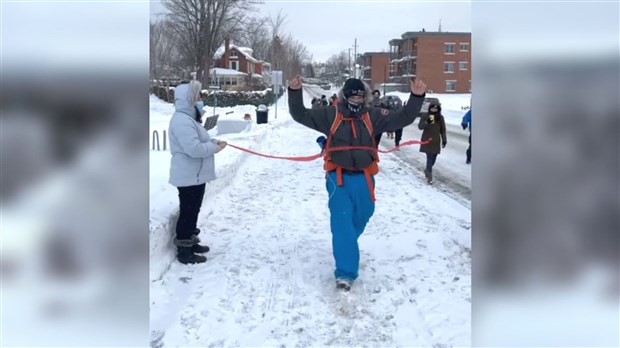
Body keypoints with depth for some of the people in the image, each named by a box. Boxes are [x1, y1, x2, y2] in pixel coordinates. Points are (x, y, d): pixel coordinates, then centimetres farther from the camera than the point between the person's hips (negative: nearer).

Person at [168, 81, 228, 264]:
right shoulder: (182, 121, -22)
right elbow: (194, 148, -31)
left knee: (193, 210, 19)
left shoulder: (189, 118, 14)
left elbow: (198, 141, 23)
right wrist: (214, 148, -16)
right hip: (188, 176, -11)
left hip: (195, 175, 11)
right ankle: (184, 251, 8)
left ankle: (190, 242, 33)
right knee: (187, 211, -2)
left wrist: (213, 142, 5)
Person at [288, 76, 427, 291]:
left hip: (363, 178, 3)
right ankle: (346, 272, -9)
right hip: (338, 177, -3)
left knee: (360, 218, 19)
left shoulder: (373, 116, 4)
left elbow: (403, 118, 3)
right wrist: (295, 92, -14)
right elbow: (300, 115, 1)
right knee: (342, 223, -11)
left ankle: (345, 247, 49)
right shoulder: (330, 115, 0)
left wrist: (416, 97, -10)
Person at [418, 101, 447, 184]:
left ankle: (427, 170, 36)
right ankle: (429, 176, -5)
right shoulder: (425, 116, -5)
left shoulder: (440, 117, 4)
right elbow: (420, 126, -14)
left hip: (436, 141, 4)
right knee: (430, 158, -10)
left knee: (433, 158, 9)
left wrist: (444, 140, 7)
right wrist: (427, 122, -32)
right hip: (427, 141, -4)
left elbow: (443, 129, 9)